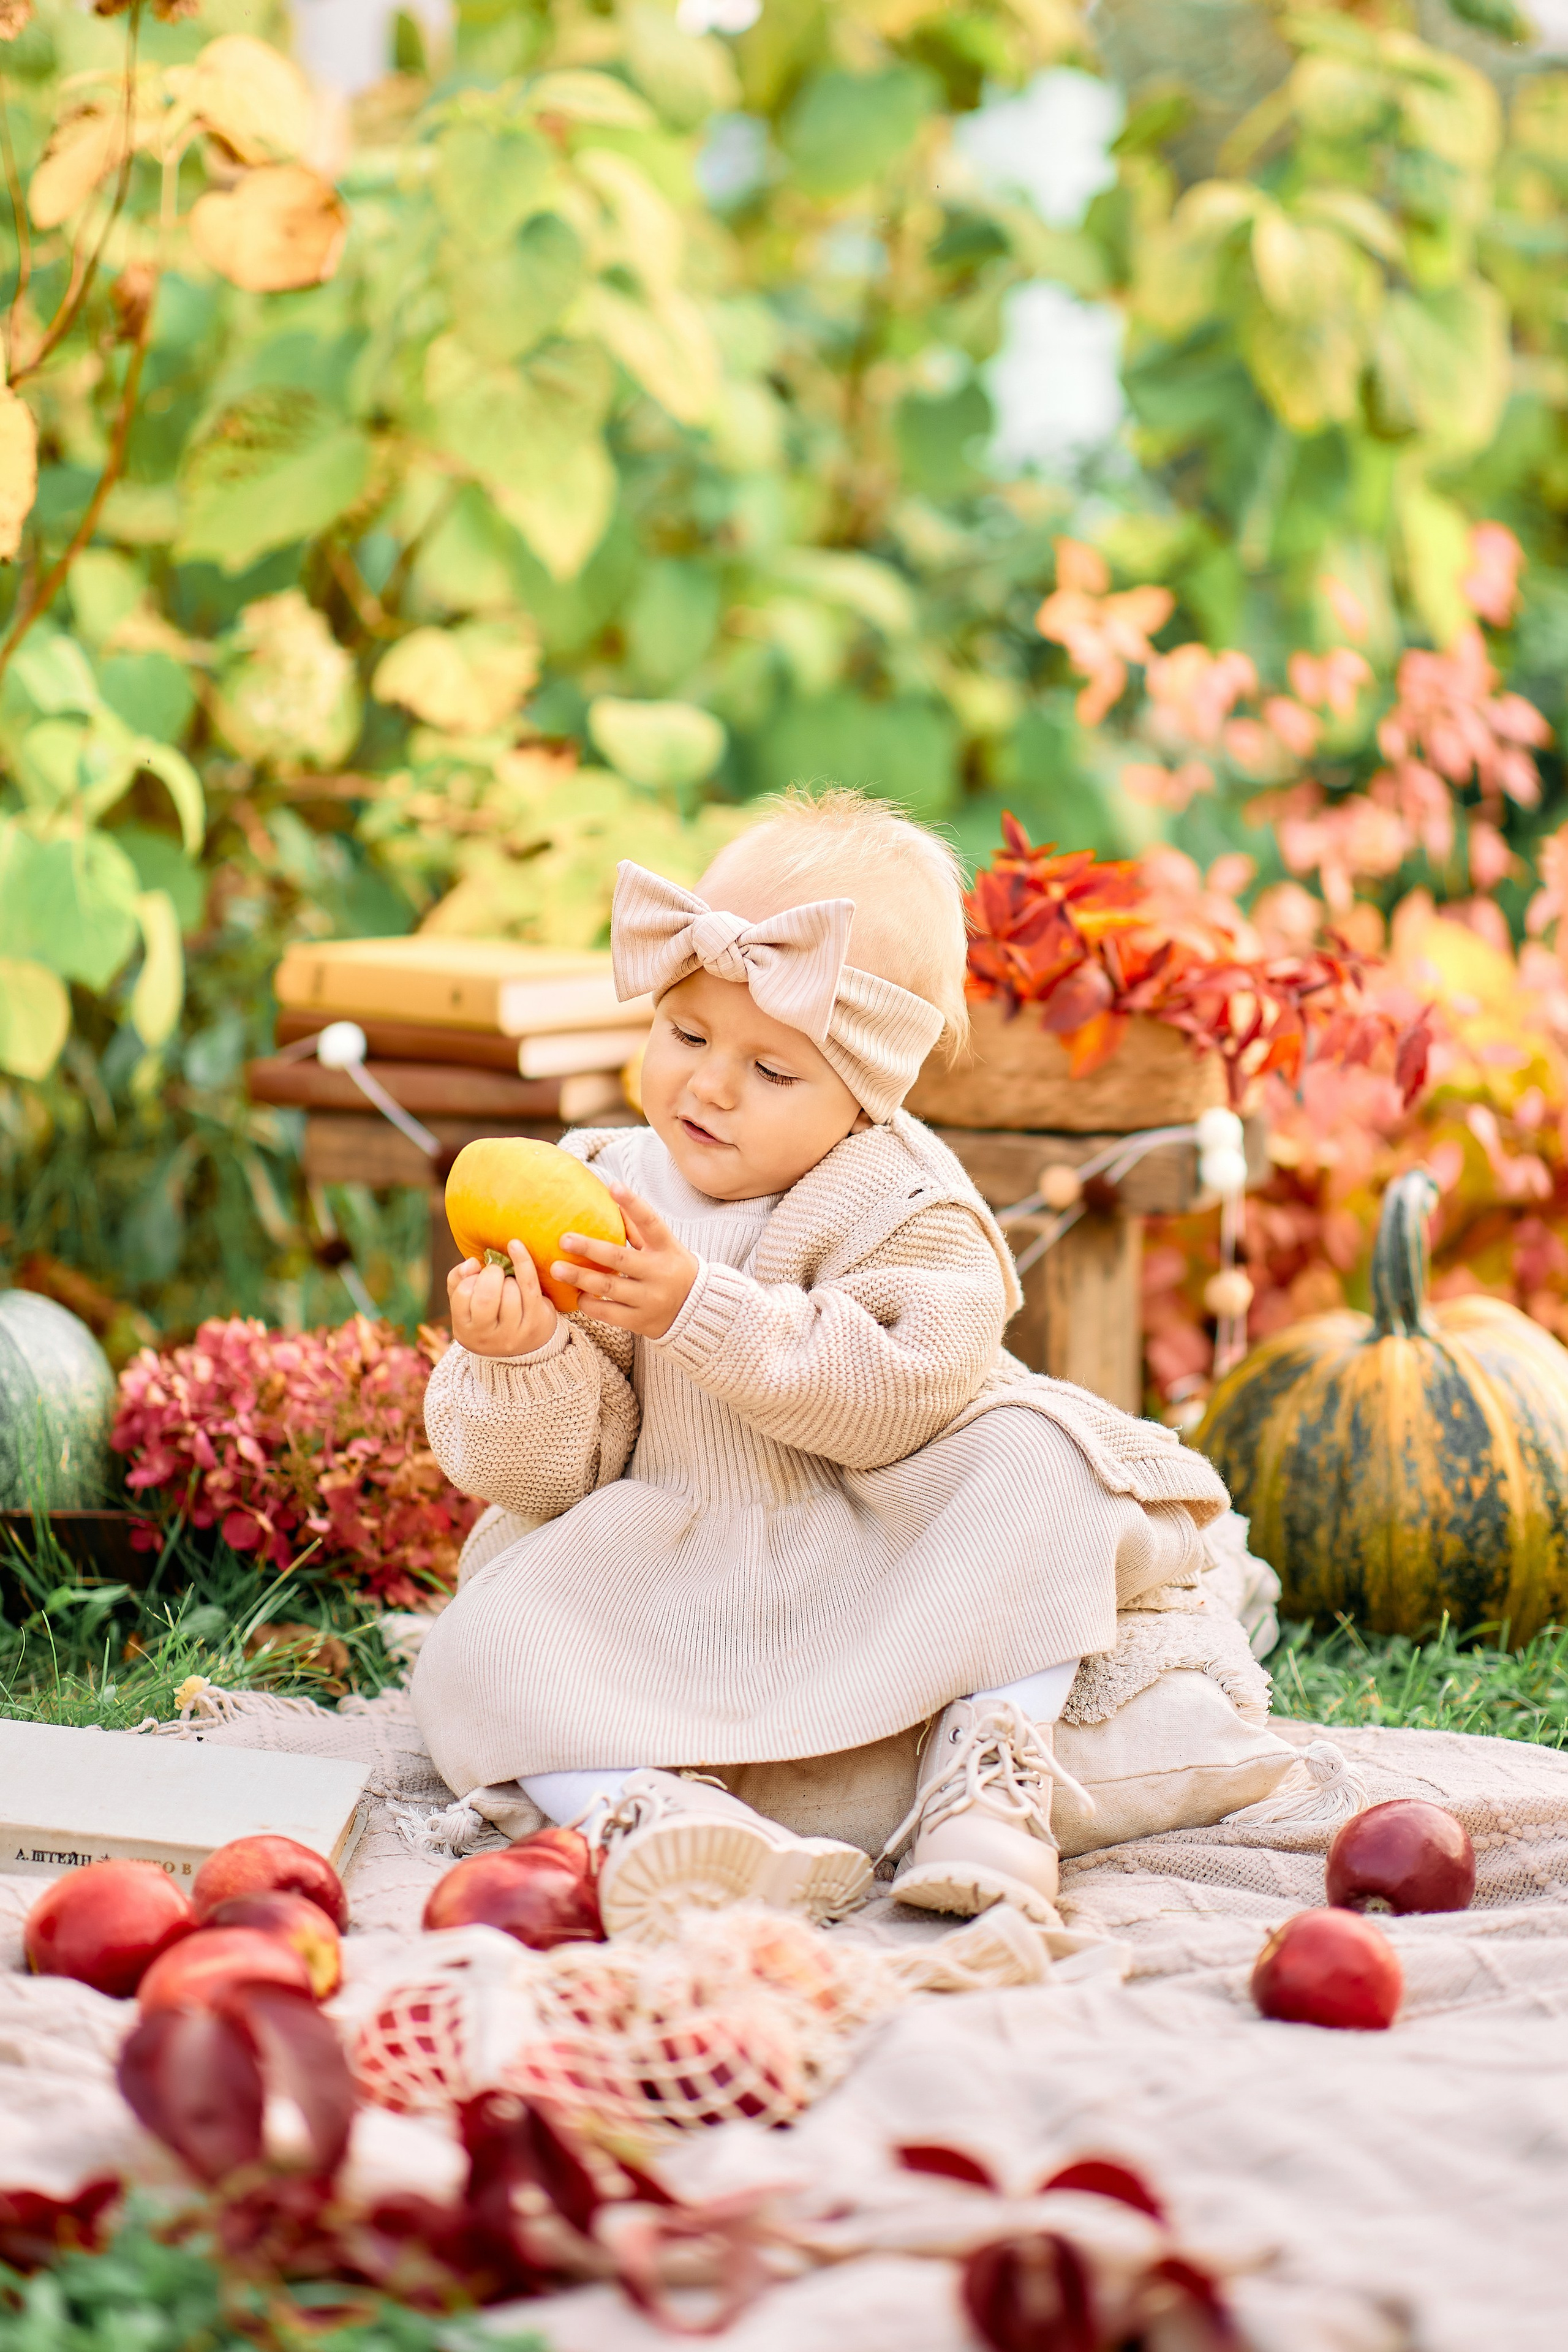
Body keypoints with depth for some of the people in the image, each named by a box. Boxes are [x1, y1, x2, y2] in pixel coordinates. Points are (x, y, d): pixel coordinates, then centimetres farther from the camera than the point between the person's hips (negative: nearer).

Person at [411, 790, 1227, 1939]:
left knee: (1033, 1459, -25)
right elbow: (550, 1473, -2)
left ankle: (991, 1753, -25)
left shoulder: (909, 1213, -9)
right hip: (663, 1603, 2)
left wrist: (701, 1310, -32)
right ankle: (650, 1804, -43)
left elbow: (899, 1394, -26)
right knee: (480, 1651, -22)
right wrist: (516, 1365, -25)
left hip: (878, 1575, -2)